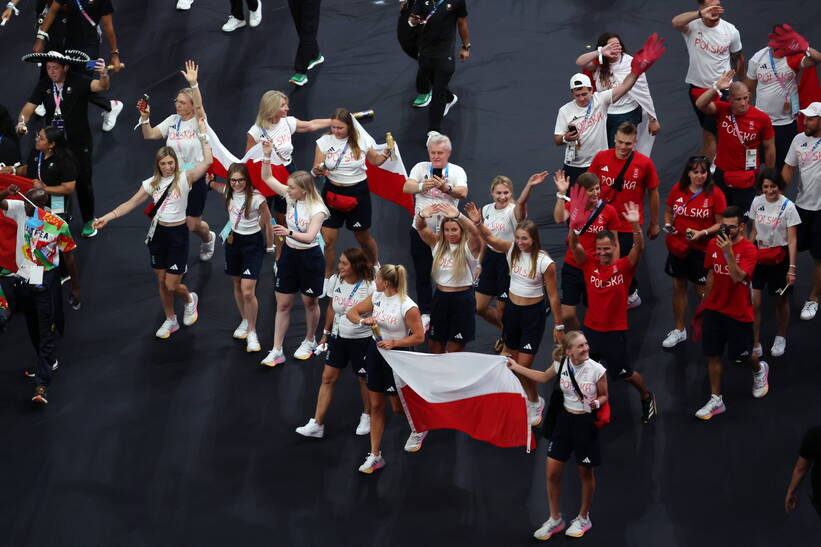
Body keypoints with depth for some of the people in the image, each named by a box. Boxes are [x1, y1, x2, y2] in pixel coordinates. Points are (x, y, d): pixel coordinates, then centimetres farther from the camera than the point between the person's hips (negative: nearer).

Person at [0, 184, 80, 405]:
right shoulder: (20, 209, -8)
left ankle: (42, 384, -8)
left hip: (45, 282, -5)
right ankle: (47, 362, 44)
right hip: (23, 278, 5)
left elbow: (68, 256, -6)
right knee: (32, 328, 21)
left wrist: (76, 285, 0)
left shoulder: (59, 225, -16)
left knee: (46, 331, -4)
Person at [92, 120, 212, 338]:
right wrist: (107, 217, -4)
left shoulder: (184, 178, -11)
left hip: (178, 234, -4)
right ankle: (170, 321, 32)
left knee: (172, 285, -4)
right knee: (162, 282, 13)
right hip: (158, 233, 4)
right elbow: (131, 204, 5)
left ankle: (190, 299, 31)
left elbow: (207, 162, -24)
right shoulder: (152, 183, 2)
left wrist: (202, 135, -23)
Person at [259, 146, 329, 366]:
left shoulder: (317, 209, -21)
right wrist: (267, 155, -11)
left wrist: (289, 233, -48)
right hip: (289, 254, 6)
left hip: (310, 257, -6)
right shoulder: (291, 197, -4)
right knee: (282, 304, 6)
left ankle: (309, 341, 37)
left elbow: (309, 236, -32)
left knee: (310, 303, 13)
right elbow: (267, 178, 2)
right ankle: (276, 351, 9)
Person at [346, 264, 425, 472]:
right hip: (375, 352, 6)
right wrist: (363, 321, -17)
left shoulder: (408, 307, -21)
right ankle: (375, 455, 17)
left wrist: (394, 342, -26)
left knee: (398, 406, 8)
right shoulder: (377, 297, -2)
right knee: (376, 406, 10)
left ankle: (419, 428, 43)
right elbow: (351, 312, 5)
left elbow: (419, 337, -17)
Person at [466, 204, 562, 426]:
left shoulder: (545, 262, -19)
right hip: (512, 309, 5)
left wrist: (558, 325, -6)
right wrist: (478, 223, -38)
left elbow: (553, 295, -12)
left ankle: (535, 403, 22)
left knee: (523, 367, -5)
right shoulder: (512, 250, -6)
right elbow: (490, 238, -17)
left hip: (533, 313, -5)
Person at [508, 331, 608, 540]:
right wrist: (516, 367, 18)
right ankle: (555, 519, 24)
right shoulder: (561, 365, -7)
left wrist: (597, 403, -27)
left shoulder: (596, 370, -18)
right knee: (552, 472, 6)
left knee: (585, 474, 11)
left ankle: (583, 518, 32)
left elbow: (605, 396, -4)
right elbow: (544, 377, 16)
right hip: (564, 419, 4)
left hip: (586, 423, -4)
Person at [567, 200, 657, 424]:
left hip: (615, 331, -2)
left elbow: (639, 248, -28)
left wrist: (635, 225, -47)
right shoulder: (589, 264, -6)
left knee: (625, 374, 11)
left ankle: (646, 398, 39)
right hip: (591, 328, 3)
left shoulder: (625, 266, -11)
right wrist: (574, 226, -45)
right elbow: (574, 246, -22)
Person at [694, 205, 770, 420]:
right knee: (713, 354, 5)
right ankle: (716, 400, 15)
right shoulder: (713, 244, -1)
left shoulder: (748, 249, -18)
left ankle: (759, 370, 45)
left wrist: (728, 252, -40)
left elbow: (738, 277, -31)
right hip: (714, 309, 4)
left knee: (741, 354, 10)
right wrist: (705, 302, 19)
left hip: (739, 312, -4)